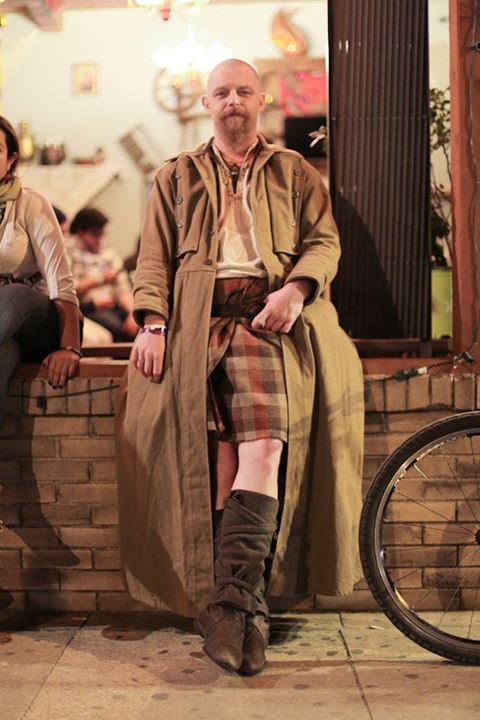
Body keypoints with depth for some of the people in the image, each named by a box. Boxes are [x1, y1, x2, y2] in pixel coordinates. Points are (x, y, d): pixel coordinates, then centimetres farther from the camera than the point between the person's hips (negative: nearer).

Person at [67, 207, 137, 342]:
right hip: (87, 307, -6)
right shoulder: (69, 251, 2)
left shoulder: (108, 252, 21)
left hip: (112, 305, 6)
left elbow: (123, 289, 12)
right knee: (116, 327, -33)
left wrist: (133, 314, -5)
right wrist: (99, 279, -6)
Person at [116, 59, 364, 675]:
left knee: (264, 438, -27)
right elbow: (154, 256, 15)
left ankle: (230, 598, -30)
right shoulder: (176, 176, 26)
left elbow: (324, 241, 12)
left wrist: (295, 290, -9)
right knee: (219, 444, -20)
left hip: (271, 312, 0)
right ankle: (245, 604, -19)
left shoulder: (292, 171, 24)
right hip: (199, 315, 1)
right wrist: (152, 322, -2)